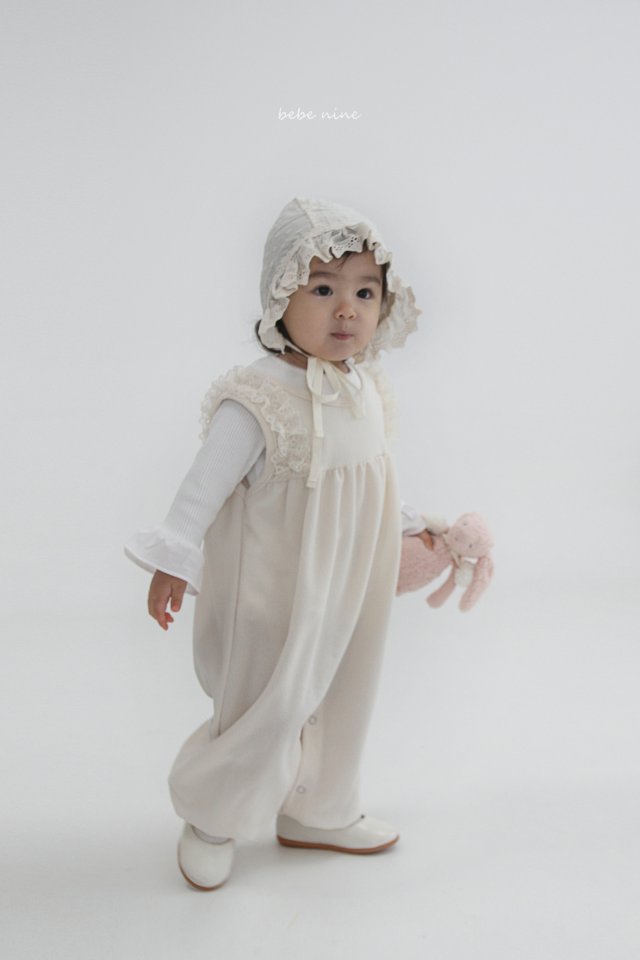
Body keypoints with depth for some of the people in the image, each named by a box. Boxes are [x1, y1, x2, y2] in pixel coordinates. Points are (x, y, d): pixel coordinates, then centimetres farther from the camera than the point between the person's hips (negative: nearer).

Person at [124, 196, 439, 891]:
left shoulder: (366, 388, 0)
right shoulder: (259, 401, -24)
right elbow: (205, 484, -21)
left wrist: (405, 523, 26)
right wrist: (174, 561, -21)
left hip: (346, 587, 7)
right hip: (278, 592, -7)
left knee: (336, 698, 20)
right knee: (270, 709, 2)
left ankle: (318, 813, 42)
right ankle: (210, 815, 29)